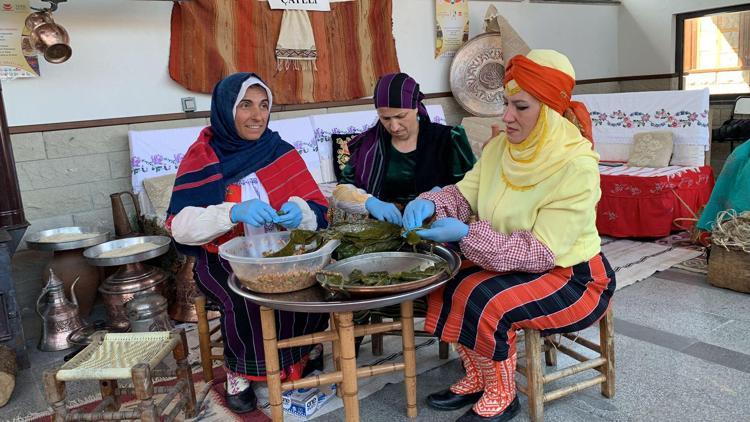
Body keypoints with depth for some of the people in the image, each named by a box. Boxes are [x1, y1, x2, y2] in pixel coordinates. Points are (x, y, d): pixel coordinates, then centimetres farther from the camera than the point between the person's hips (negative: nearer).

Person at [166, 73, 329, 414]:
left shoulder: (280, 152, 1)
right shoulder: (202, 159, -6)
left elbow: (316, 210, -1)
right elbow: (181, 226, -16)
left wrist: (298, 212, -25)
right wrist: (234, 212, -32)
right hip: (224, 259, -2)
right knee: (246, 300, -31)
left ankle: (304, 355, 3)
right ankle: (239, 371, -2)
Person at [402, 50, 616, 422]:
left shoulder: (577, 167, -26)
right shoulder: (500, 146, -4)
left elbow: (541, 252, -28)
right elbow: (464, 195, -3)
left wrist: (466, 235, -36)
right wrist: (429, 203, -26)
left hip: (574, 279, -7)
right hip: (517, 266, 7)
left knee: (486, 302, -28)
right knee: (445, 282, -9)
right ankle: (477, 378, 11)